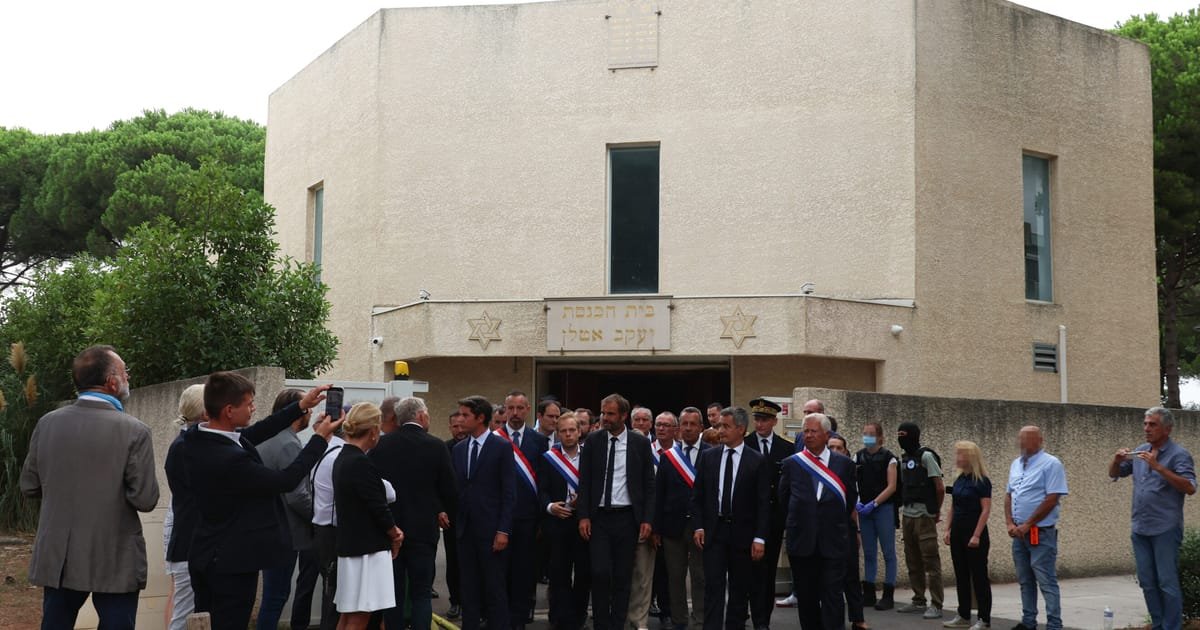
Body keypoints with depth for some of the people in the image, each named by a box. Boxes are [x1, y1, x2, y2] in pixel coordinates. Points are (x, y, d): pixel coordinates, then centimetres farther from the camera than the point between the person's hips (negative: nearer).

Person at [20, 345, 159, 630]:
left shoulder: (46, 423, -2)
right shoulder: (134, 431, -14)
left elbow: (29, 486, 5)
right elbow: (145, 500, -15)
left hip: (57, 559, 4)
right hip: (115, 564, -4)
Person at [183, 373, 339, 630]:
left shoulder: (195, 439, -3)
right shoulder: (230, 459, -30)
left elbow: (253, 434, 9)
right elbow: (286, 480, -18)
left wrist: (300, 406, 9)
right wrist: (320, 438, -7)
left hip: (206, 555, 9)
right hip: (233, 563, -9)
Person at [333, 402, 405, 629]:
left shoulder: (343, 458, 10)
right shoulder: (361, 463, -19)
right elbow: (379, 507, -17)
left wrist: (391, 530, 4)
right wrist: (395, 537, 1)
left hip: (350, 545, 10)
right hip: (367, 550, -10)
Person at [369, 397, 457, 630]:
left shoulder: (380, 445, -3)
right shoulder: (436, 446, -8)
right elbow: (450, 490, -3)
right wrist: (443, 512, 18)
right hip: (423, 529, -2)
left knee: (393, 595, 10)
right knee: (421, 593, 4)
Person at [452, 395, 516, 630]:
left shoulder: (502, 447, -5)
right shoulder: (458, 449, 11)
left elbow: (509, 493, -8)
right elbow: (455, 489, 13)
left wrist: (503, 530, -13)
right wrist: (454, 520, 3)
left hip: (491, 529, -5)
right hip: (465, 529, 5)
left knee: (495, 588, -1)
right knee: (468, 588, 9)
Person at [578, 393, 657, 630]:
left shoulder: (640, 443, 1)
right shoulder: (593, 441, 3)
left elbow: (649, 484, 3)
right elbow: (584, 481, 4)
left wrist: (647, 519, -4)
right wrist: (583, 516, -4)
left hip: (627, 517, 0)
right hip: (599, 517, 0)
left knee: (623, 577, 4)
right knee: (600, 573, -8)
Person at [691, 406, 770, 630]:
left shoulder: (758, 461, -3)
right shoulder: (708, 456, 6)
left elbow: (763, 502, -5)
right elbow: (697, 495, 8)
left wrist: (759, 538, -10)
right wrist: (698, 527, -2)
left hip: (742, 533, -1)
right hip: (713, 530, 1)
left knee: (740, 589, 7)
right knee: (713, 586, -3)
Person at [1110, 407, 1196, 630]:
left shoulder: (1178, 454, -7)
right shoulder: (1140, 452, 11)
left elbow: (1190, 488, -19)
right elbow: (1114, 474, 20)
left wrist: (1159, 467, -25)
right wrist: (1117, 459, -2)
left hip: (1165, 529, -6)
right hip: (1140, 528, 6)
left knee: (1167, 583, -4)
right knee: (1147, 582, 10)